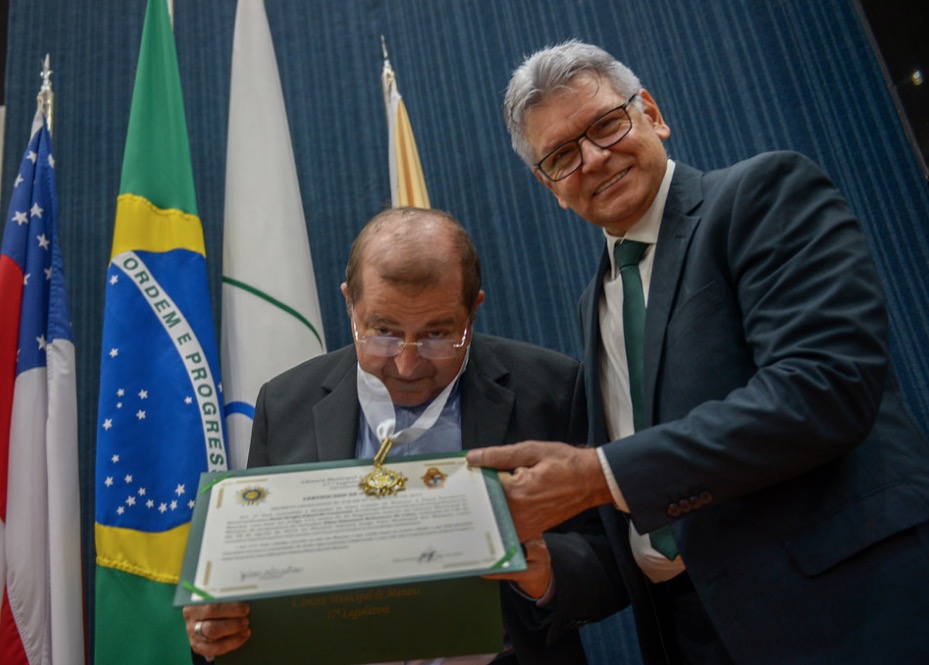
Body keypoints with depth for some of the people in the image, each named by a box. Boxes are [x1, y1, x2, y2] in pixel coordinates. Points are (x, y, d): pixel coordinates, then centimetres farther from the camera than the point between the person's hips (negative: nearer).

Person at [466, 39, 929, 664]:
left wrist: (600, 473, -23)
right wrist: (545, 580, -4)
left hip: (841, 608, -6)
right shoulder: (596, 301, 13)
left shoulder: (769, 191, -6)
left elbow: (826, 384, -23)